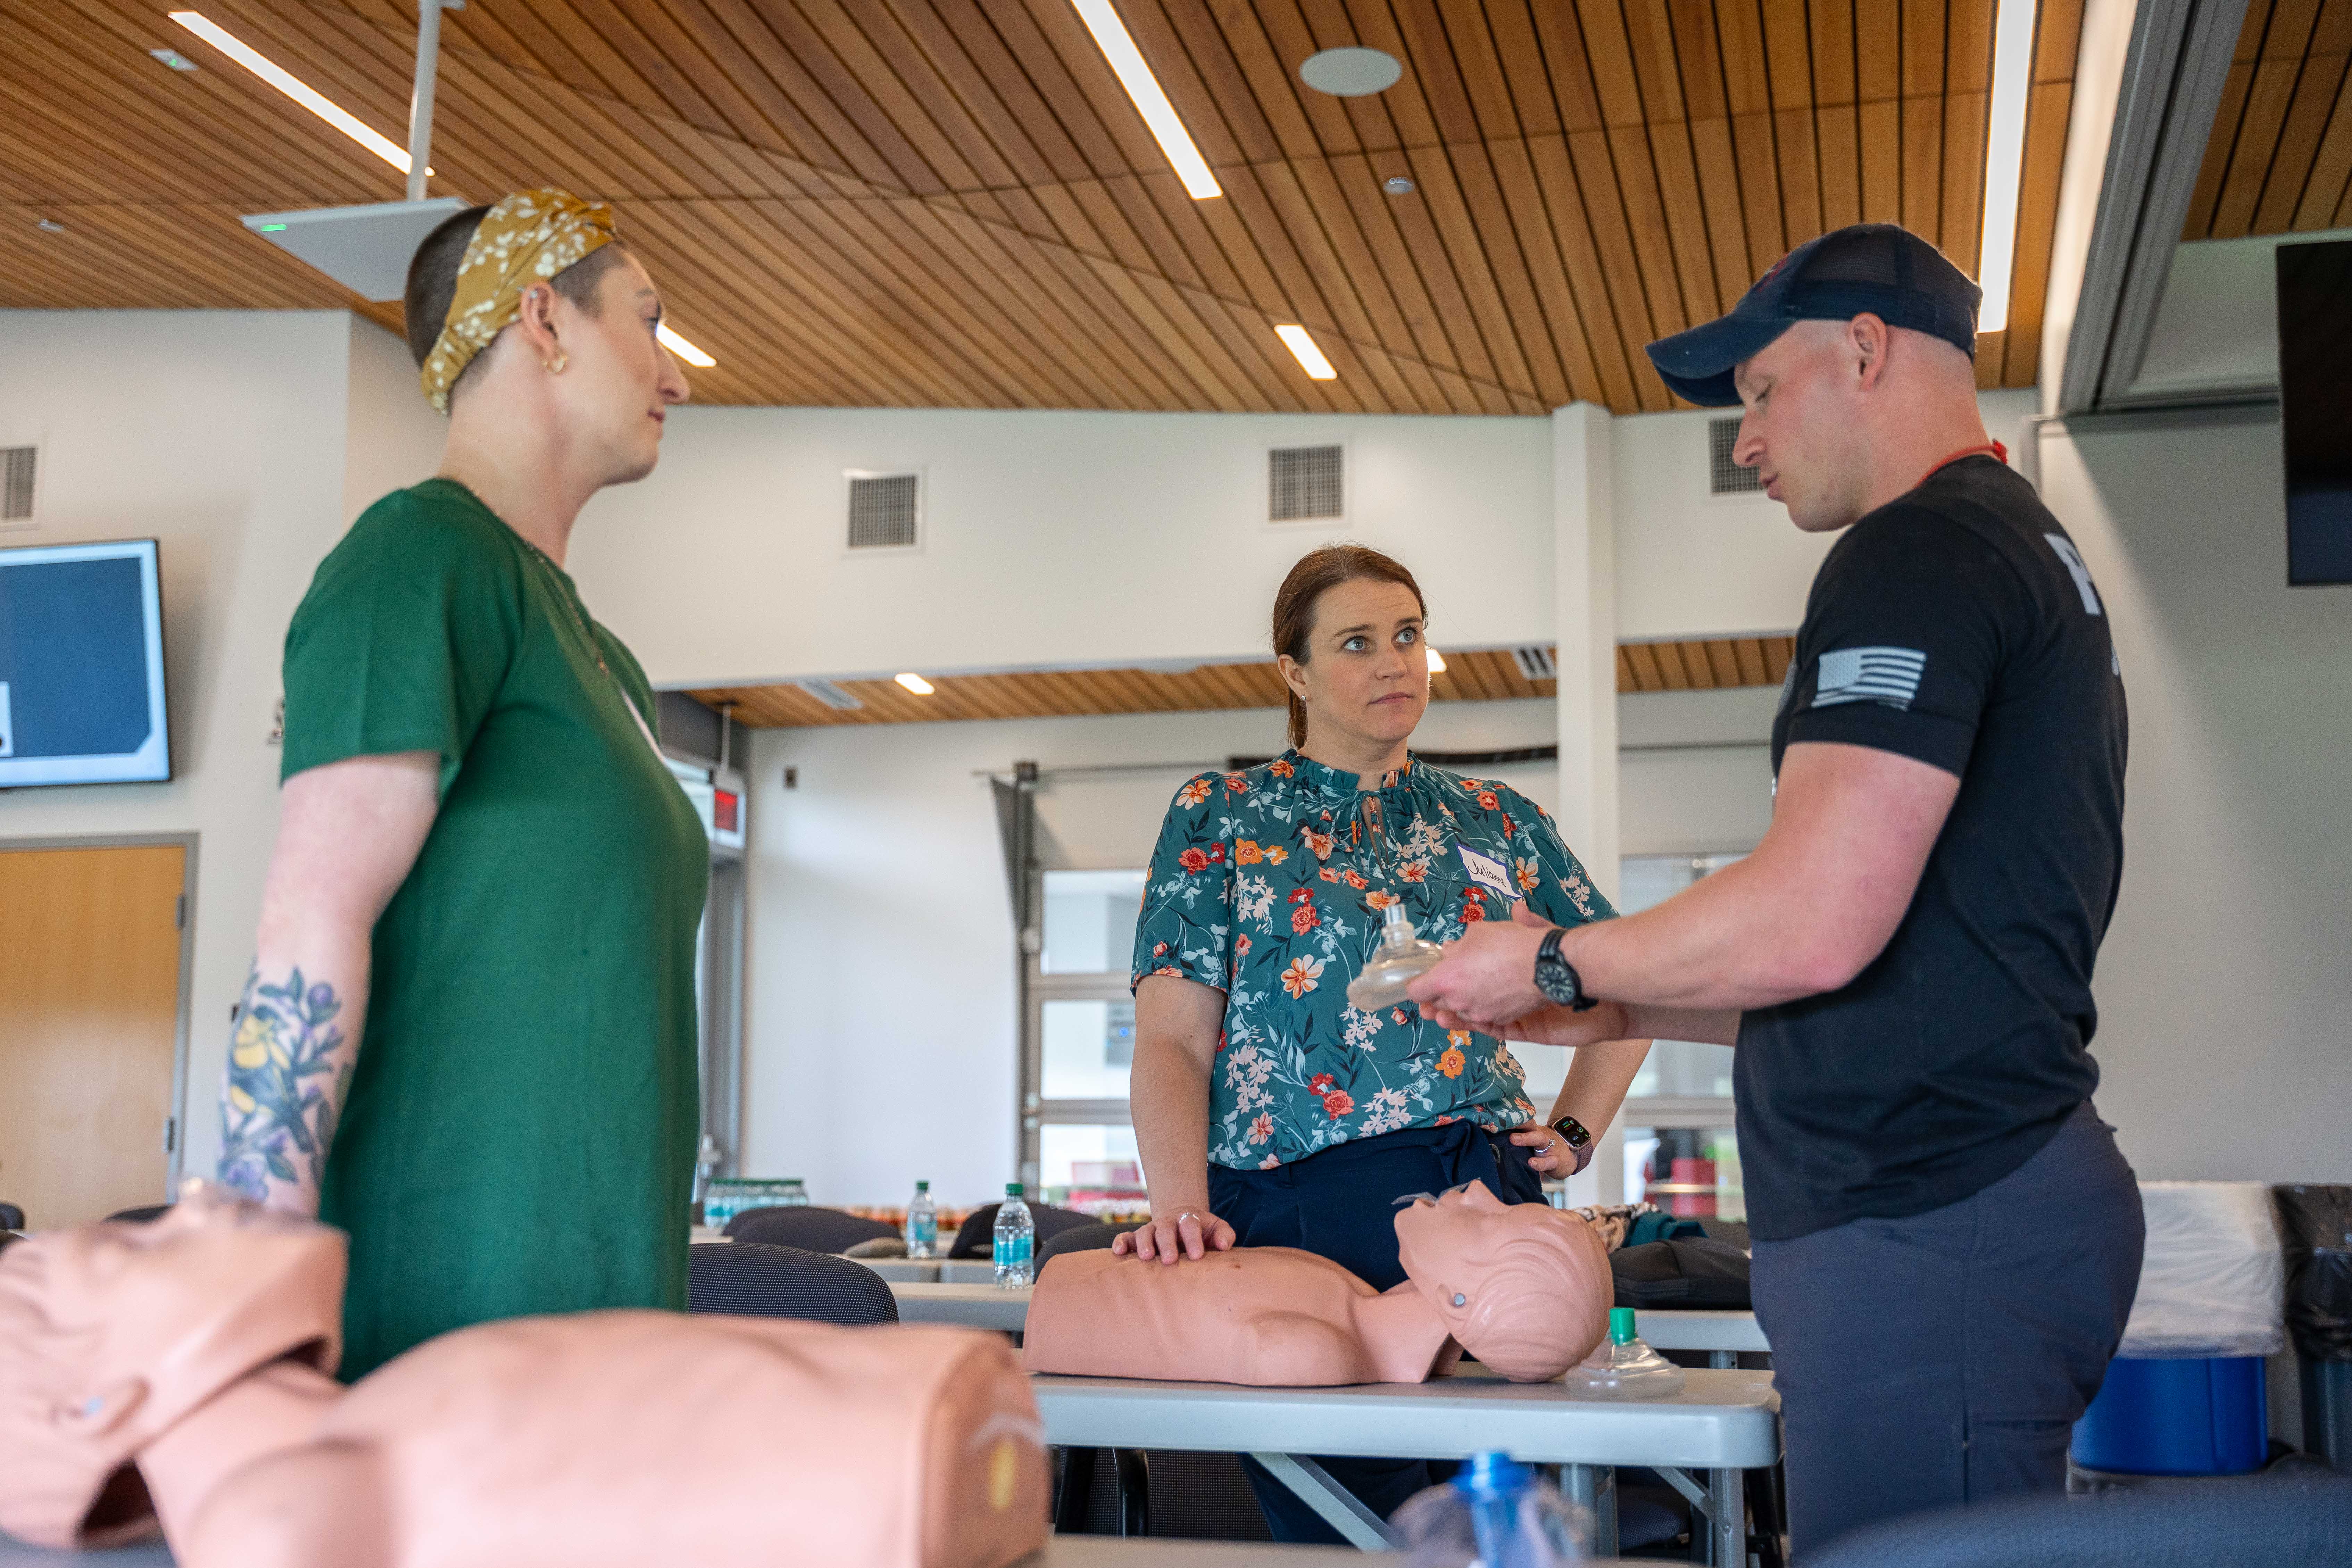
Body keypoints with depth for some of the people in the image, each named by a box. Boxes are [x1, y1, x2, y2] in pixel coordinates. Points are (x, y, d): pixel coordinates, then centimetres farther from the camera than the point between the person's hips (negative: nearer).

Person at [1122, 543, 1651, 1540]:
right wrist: (1181, 1204, -17)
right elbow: (1172, 1041, -2)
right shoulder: (1221, 816, 8)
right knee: (1333, 1533, -3)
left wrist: (1574, 1134, 12)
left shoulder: (1497, 821, 16)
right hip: (1297, 1212, -2)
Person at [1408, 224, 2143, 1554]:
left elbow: (1814, 925, -21)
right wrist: (1625, 1013, 22)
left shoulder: (1918, 551, -10)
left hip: (1928, 1228, -10)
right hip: (2000, 1185, 10)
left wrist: (1555, 965, -5)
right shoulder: (2037, 550, 23)